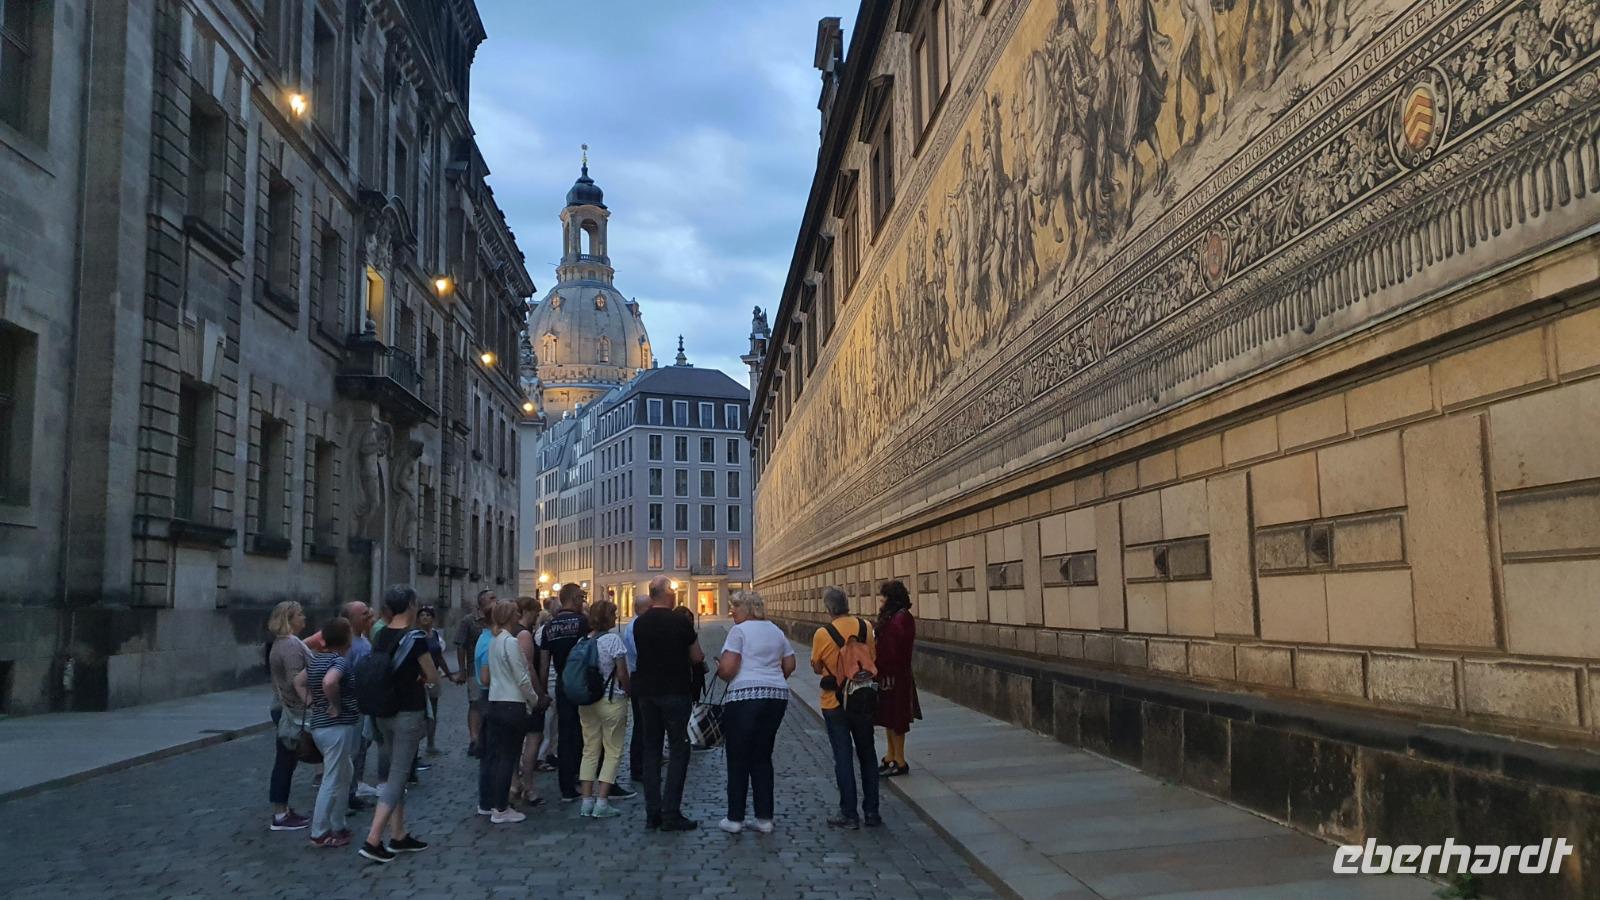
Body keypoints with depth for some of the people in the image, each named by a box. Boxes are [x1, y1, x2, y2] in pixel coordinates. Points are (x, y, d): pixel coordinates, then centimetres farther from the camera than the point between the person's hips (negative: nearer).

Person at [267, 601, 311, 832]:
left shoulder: (282, 642, 14)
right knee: (286, 762, -4)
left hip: (284, 708, 10)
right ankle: (280, 816, 2)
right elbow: (296, 681, -25)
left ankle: (282, 810, 23)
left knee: (285, 762, 15)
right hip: (292, 711, -10)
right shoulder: (291, 645, -19)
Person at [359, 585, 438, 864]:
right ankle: (373, 840, -8)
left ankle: (398, 836, 22)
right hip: (408, 713, -7)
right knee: (398, 776, -3)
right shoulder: (415, 637, -15)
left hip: (384, 713, 7)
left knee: (395, 772, 16)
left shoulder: (380, 636, 5)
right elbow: (433, 677, -9)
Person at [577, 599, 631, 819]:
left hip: (586, 701, 6)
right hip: (611, 700, -6)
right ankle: (602, 803, -1)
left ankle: (587, 801, 11)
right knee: (613, 752, 3)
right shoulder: (613, 639, -13)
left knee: (590, 750, 12)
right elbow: (622, 673, -12)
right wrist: (628, 692, 4)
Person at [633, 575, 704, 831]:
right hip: (675, 692, -5)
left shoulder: (639, 624, 4)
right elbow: (697, 657, -3)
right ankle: (671, 814, -4)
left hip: (646, 692, 5)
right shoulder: (680, 623, -12)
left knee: (651, 749, 12)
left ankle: (652, 813, 12)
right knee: (678, 750, 0)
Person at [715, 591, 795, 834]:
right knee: (763, 758, 13)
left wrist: (720, 671, 7)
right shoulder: (776, 631, 14)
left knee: (738, 760, 4)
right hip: (778, 696, 6)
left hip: (745, 697, -6)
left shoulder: (739, 630, -6)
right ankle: (765, 819, 13)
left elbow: (727, 667, -14)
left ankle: (735, 819, 8)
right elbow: (790, 665, 16)